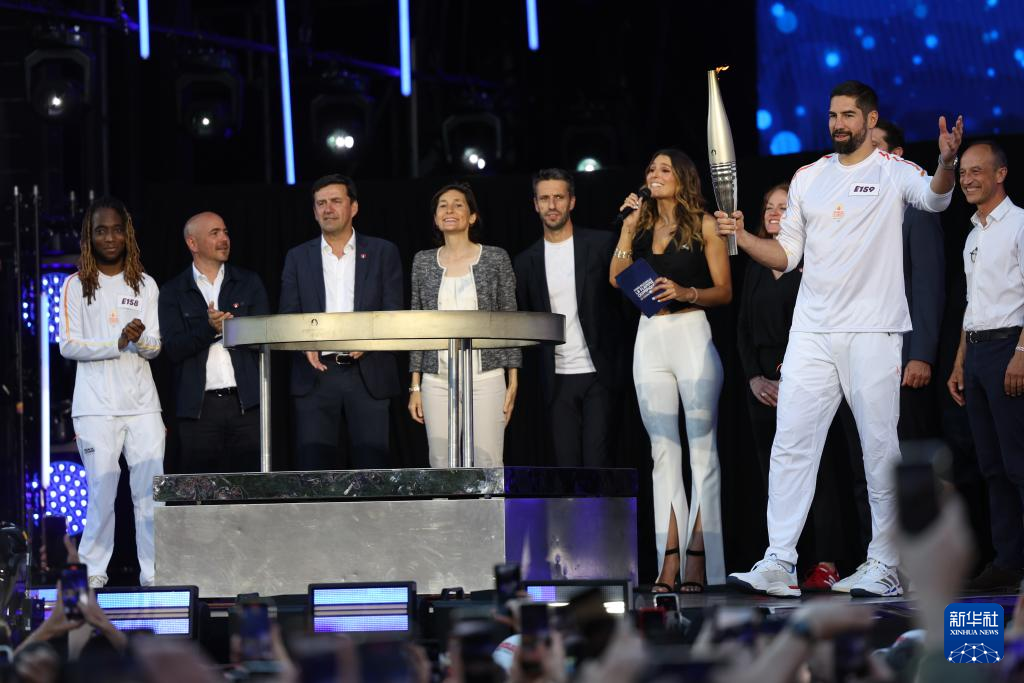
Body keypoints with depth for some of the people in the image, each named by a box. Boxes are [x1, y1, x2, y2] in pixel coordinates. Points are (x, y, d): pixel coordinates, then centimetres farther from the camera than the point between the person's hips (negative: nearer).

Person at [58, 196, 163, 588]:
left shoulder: (144, 285, 11)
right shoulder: (77, 286, 4)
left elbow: (155, 348, 8)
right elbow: (68, 345, -4)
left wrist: (140, 338, -15)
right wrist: (118, 343, -15)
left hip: (142, 401, 2)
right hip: (96, 404, -2)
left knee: (150, 489, -3)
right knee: (102, 489, -5)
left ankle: (154, 571, -1)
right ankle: (94, 571, 2)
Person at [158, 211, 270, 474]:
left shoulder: (249, 283, 12)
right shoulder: (173, 292, 8)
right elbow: (173, 349, -3)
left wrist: (227, 327, -12)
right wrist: (209, 329, -17)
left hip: (247, 403, 1)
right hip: (199, 406, -1)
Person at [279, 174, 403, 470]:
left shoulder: (383, 253, 9)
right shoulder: (298, 257, 13)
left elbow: (394, 313, 4)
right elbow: (287, 317, 8)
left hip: (368, 375, -1)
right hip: (316, 374, 1)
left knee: (373, 465, -4)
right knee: (313, 466, -6)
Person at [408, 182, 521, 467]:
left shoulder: (496, 259, 2)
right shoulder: (423, 262, 8)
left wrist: (513, 382, -1)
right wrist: (415, 386, 7)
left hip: (485, 379, -2)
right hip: (437, 381, 2)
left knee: (489, 466, -5)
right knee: (442, 469, 1)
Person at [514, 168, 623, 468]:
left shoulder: (601, 245, 1)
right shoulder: (527, 261, 10)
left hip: (598, 374, -3)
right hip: (557, 378, 3)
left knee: (596, 463, -8)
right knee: (566, 465, 2)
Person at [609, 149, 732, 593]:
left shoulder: (703, 226, 3)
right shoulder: (640, 223, 14)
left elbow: (724, 291, 1)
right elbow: (616, 278, 4)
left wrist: (686, 293, -15)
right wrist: (628, 227, 0)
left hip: (692, 334, -4)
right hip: (650, 339, 5)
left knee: (701, 447, -6)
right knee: (663, 450, 2)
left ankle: (698, 556, -9)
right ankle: (669, 559, 1)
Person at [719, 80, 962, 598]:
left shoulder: (894, 173, -1)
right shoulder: (808, 178, 14)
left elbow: (934, 198, -24)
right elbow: (786, 255, 17)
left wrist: (946, 164, -45)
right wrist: (742, 238, -1)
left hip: (873, 332, -5)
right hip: (811, 334, 5)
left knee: (881, 449, 0)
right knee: (791, 446, -1)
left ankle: (884, 567, 6)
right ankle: (778, 565, -1)